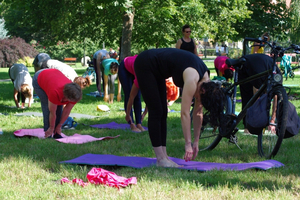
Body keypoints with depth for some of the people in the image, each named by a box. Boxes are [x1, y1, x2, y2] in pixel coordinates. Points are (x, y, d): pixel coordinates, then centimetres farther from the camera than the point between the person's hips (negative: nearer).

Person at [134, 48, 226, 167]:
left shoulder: (205, 79, -5)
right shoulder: (192, 79, -30)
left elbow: (198, 113, 2)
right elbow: (185, 113, -30)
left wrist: (196, 142, 3)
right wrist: (188, 144, -27)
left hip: (156, 70, 9)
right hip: (145, 65, -9)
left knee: (162, 112, 5)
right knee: (156, 111, -9)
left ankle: (164, 157, 6)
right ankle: (160, 159, -7)